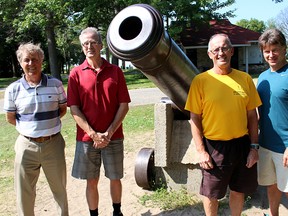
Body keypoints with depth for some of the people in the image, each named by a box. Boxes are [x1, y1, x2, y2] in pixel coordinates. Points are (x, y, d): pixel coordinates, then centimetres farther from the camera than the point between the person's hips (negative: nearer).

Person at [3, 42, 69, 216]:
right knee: (24, 192, 12)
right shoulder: (13, 89, -4)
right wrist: (28, 127, 0)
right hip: (26, 145, 0)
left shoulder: (55, 84, -3)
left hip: (53, 143, 0)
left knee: (59, 188, 16)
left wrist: (48, 121, 0)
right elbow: (10, 118, 7)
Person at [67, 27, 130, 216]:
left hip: (113, 137, 1)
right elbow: (74, 109, -5)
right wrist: (93, 134, -13)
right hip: (87, 138, 0)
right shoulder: (76, 73, -1)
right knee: (92, 182, 10)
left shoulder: (115, 71, 0)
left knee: (115, 178, 14)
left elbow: (124, 106, -2)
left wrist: (109, 133, -10)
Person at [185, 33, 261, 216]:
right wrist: (201, 151, -9)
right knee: (211, 193, 12)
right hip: (214, 147, -3)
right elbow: (194, 118, -6)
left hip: (242, 144, 3)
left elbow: (252, 115, 5)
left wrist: (254, 147, 2)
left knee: (239, 190, 19)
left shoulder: (245, 78, 1)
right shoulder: (200, 81, -7)